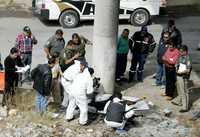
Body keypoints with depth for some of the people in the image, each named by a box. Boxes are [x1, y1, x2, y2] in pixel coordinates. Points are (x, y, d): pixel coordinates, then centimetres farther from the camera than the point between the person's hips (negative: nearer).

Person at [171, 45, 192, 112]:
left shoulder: (187, 59, -21)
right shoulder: (180, 57, 4)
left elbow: (188, 70, -23)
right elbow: (177, 63, 19)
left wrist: (181, 72, -19)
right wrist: (177, 69, 3)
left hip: (184, 77, -8)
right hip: (178, 76, 8)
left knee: (184, 92, -1)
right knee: (180, 91, 25)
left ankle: (185, 107, 6)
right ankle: (178, 101, 44)